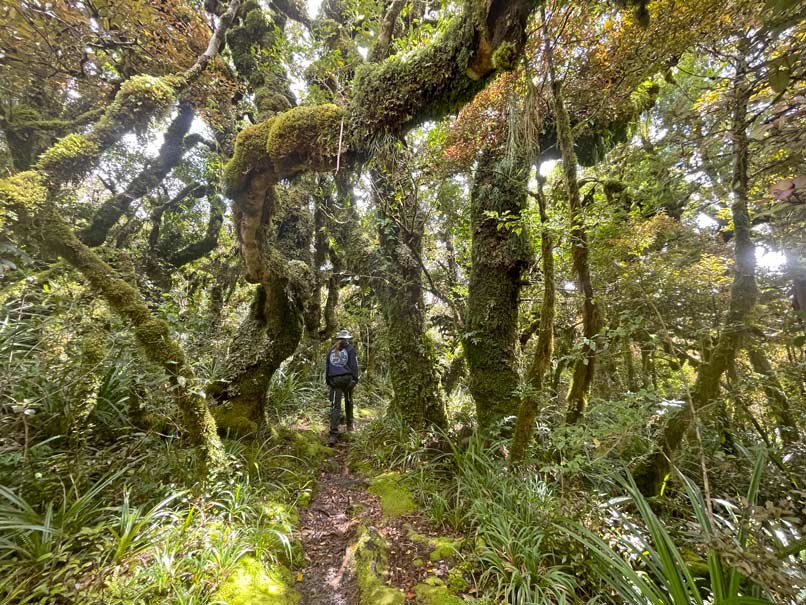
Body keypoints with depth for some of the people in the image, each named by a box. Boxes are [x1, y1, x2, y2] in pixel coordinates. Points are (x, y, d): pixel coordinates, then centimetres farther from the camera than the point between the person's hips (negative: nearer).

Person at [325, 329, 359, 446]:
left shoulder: (331, 350, 16)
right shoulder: (350, 349, 3)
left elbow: (326, 366, 16)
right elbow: (354, 365, -4)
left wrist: (327, 381, 19)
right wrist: (355, 379, -3)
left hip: (334, 379, 2)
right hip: (347, 378, -2)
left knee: (335, 406, -2)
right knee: (348, 401, 19)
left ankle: (333, 434, -12)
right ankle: (349, 425, 32)